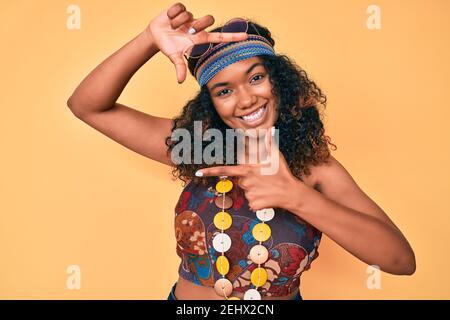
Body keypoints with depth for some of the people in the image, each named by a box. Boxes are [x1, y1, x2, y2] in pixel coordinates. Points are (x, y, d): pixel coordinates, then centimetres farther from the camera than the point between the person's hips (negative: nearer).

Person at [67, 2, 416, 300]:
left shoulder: (314, 166, -16)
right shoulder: (193, 147, -14)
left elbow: (402, 259, -24)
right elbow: (88, 106, -13)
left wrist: (296, 196, -35)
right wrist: (150, 40, -28)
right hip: (185, 296, 1)